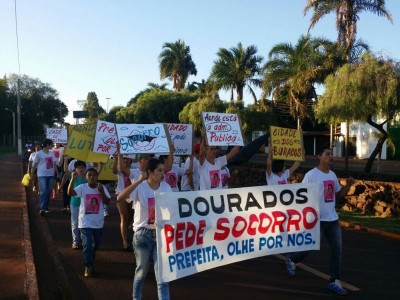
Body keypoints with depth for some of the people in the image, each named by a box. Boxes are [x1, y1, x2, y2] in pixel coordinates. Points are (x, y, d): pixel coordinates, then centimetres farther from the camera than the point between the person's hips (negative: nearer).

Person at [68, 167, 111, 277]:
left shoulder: (102, 187, -4)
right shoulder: (82, 187, -10)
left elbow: (107, 202, -8)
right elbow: (70, 193, -27)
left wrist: (101, 192, -22)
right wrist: (73, 179, -38)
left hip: (98, 222, 4)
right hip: (85, 222, -3)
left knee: (97, 242, 21)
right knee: (87, 244, -7)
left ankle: (90, 257, 49)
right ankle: (88, 266, 3)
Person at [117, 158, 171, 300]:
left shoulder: (166, 187, 1)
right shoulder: (140, 187, -12)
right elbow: (120, 198, -28)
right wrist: (139, 181, -32)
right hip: (143, 233, -3)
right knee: (142, 270, 14)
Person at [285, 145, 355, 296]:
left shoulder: (333, 175, 11)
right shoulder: (311, 175, -13)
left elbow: (339, 194, 19)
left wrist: (348, 185, 2)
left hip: (333, 219, 7)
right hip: (317, 219, -7)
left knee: (337, 250, 4)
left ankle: (335, 282, 13)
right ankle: (291, 260, 30)